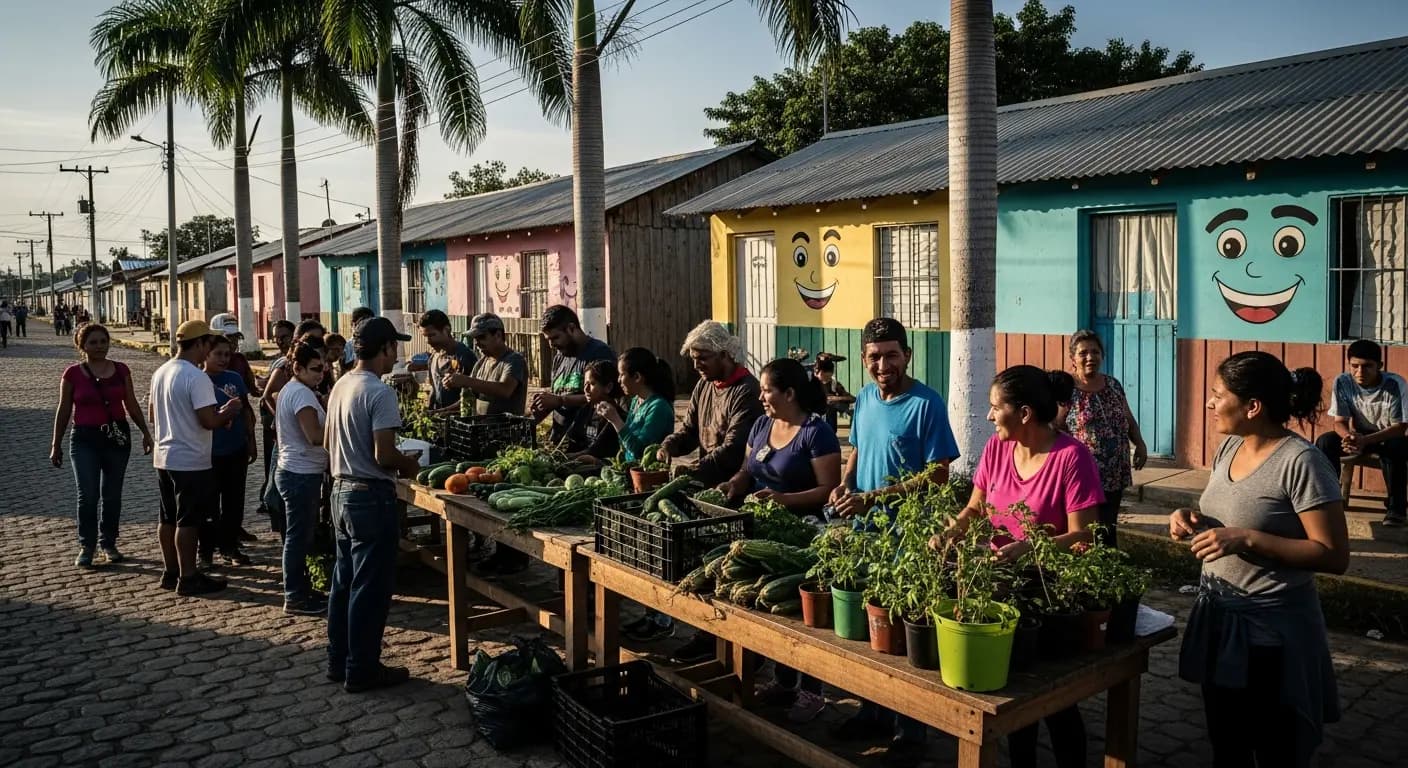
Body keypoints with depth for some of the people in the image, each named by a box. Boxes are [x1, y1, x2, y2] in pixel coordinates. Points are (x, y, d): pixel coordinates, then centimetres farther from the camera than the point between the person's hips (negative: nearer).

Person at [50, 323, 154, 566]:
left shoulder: (121, 370, 3)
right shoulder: (73, 373, -2)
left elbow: (132, 404, 9)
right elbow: (63, 410, 4)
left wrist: (146, 432, 5)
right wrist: (56, 445, 5)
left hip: (117, 437, 2)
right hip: (85, 439, -2)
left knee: (112, 495, 8)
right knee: (87, 495, -5)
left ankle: (109, 543, 20)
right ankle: (86, 546, 9)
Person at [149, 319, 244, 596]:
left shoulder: (161, 372, 9)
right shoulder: (196, 377, -20)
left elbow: (153, 413, 18)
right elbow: (209, 421, -25)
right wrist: (229, 412, -7)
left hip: (164, 457, 9)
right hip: (191, 461, -9)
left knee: (169, 518, 15)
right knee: (188, 521, -1)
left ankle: (171, 572, 25)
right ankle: (188, 578, 6)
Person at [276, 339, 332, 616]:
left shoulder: (290, 389, 14)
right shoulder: (302, 394, -18)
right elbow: (315, 436, -25)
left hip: (291, 471, 11)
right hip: (302, 475, -11)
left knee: (298, 536, 17)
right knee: (299, 537, -2)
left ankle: (299, 590, 27)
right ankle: (295, 598, 5)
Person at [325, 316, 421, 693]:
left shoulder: (340, 386, 8)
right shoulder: (379, 393, -19)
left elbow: (328, 442, 17)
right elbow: (384, 455, -23)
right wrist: (407, 464, -5)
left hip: (341, 492, 9)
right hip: (372, 497, -9)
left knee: (344, 582, 17)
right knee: (370, 589, 1)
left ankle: (339, 661, 27)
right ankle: (361, 670, 10)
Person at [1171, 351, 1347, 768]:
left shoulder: (1301, 461, -20)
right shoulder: (1229, 447, 4)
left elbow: (1334, 556, -21)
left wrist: (1247, 539, -27)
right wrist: (1193, 519, -3)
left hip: (1271, 628, -7)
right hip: (1218, 615, 7)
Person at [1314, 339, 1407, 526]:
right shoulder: (1342, 382, -16)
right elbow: (1340, 422, -11)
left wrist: (1365, 440, -41)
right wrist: (1348, 437, -37)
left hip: (1390, 437, -3)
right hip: (1359, 435, 3)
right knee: (1325, 442, -24)